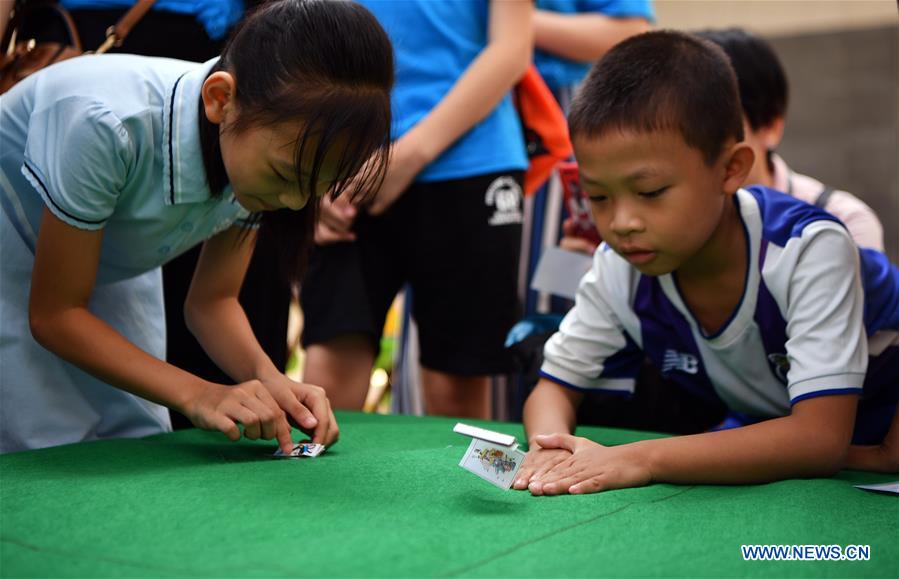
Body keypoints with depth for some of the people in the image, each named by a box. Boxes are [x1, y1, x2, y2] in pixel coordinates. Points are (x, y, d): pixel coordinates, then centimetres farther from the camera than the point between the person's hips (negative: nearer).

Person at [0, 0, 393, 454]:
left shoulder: (266, 149, -20)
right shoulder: (105, 126, -38)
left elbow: (211, 301, -8)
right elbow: (53, 314, -27)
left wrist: (267, 378, -28)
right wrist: (197, 394, -35)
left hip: (113, 272, 5)